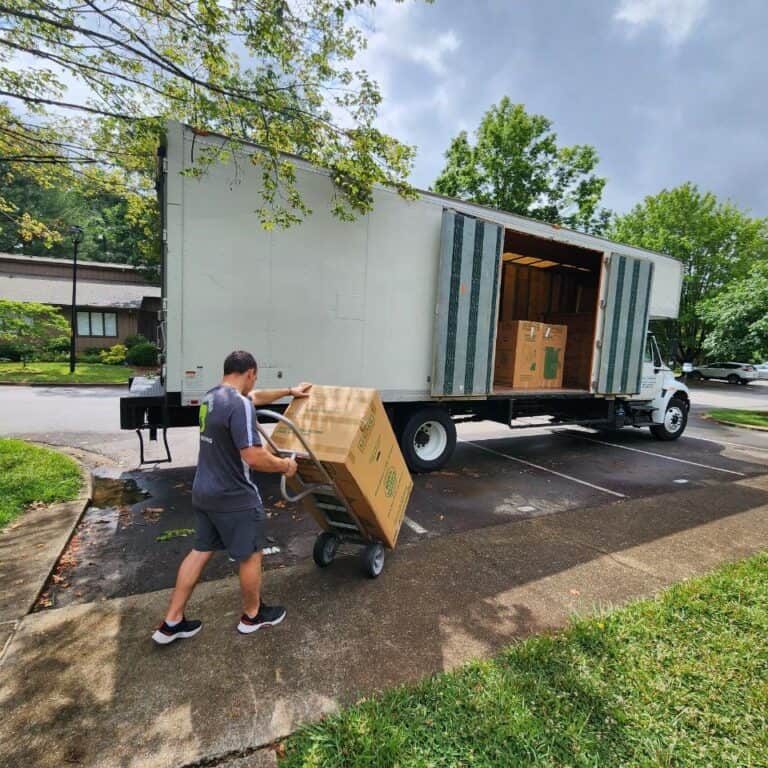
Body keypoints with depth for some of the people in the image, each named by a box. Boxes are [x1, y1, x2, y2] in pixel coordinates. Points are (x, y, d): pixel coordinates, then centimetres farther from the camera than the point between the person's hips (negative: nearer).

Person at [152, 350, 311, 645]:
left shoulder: (211, 397, 7)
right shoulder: (239, 405, -25)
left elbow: (256, 397, 24)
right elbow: (254, 457, -30)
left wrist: (289, 391, 33)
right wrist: (284, 465, -11)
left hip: (204, 492, 9)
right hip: (234, 498, -9)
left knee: (200, 551, 20)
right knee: (251, 555, 12)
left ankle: (171, 622, 30)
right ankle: (252, 615, 32)